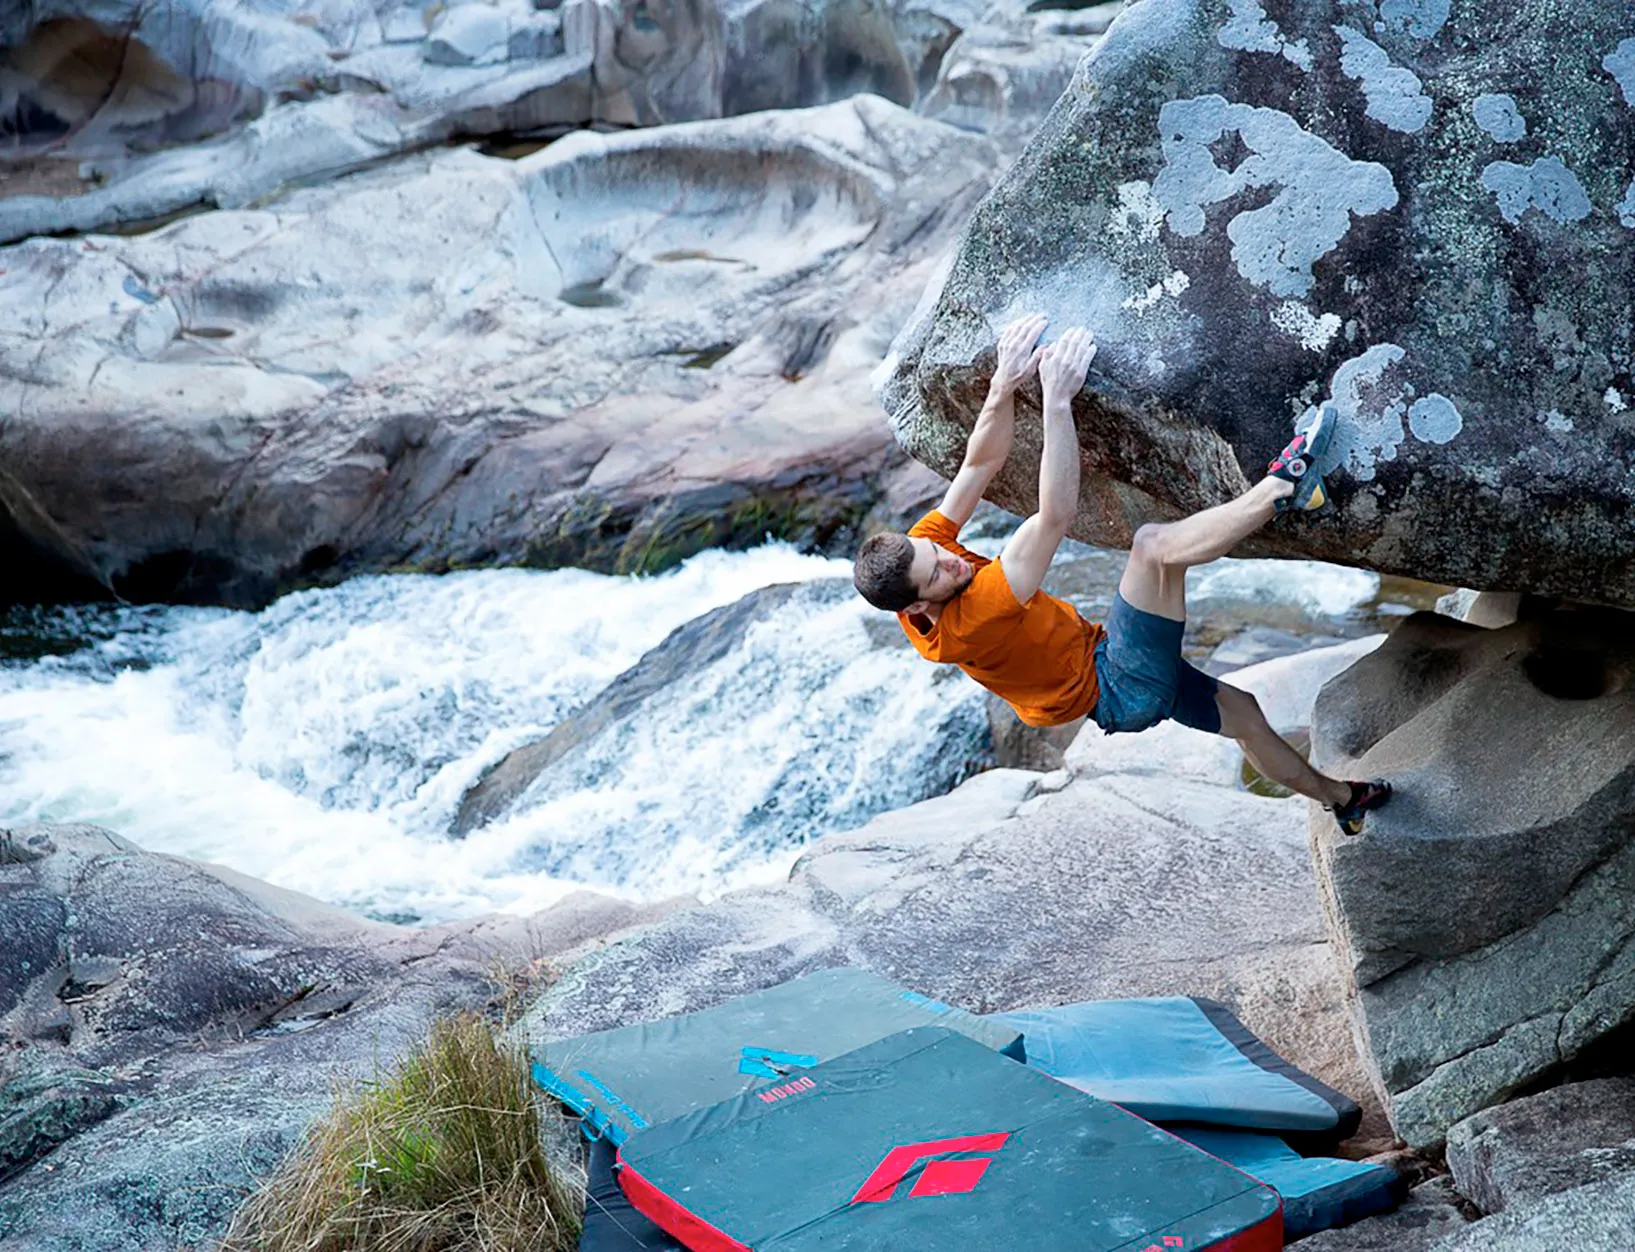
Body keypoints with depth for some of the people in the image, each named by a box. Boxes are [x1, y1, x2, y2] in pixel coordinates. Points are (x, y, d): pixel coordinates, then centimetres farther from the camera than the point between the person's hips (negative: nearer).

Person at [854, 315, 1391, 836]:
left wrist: (1004, 384, -24)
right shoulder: (963, 624, -35)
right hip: (1120, 691, -9)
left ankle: (1338, 796, 45)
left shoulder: (917, 549, -12)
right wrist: (1057, 400, -38)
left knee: (1242, 714, 22)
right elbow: (1056, 516, -39)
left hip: (1106, 668, 9)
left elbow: (981, 463, -9)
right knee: (1154, 544, -29)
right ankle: (1286, 483, -16)